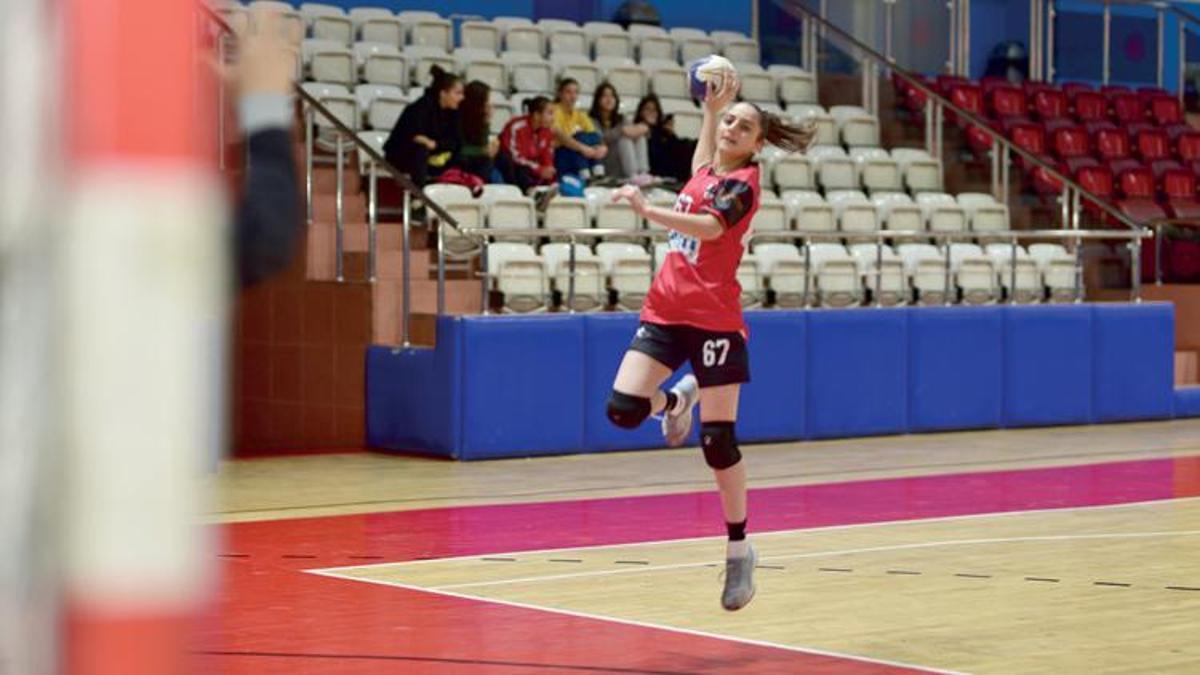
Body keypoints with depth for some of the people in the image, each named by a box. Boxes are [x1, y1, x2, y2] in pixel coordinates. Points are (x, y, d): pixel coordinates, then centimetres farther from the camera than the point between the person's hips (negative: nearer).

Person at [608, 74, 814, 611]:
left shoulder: (744, 183, -7)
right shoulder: (704, 173, 14)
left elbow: (711, 226, -26)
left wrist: (646, 210, -36)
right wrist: (710, 107, 37)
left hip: (713, 318, -6)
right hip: (665, 310, 6)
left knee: (718, 441, -4)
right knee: (622, 409, -11)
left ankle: (739, 549, 8)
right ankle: (678, 397, 23)